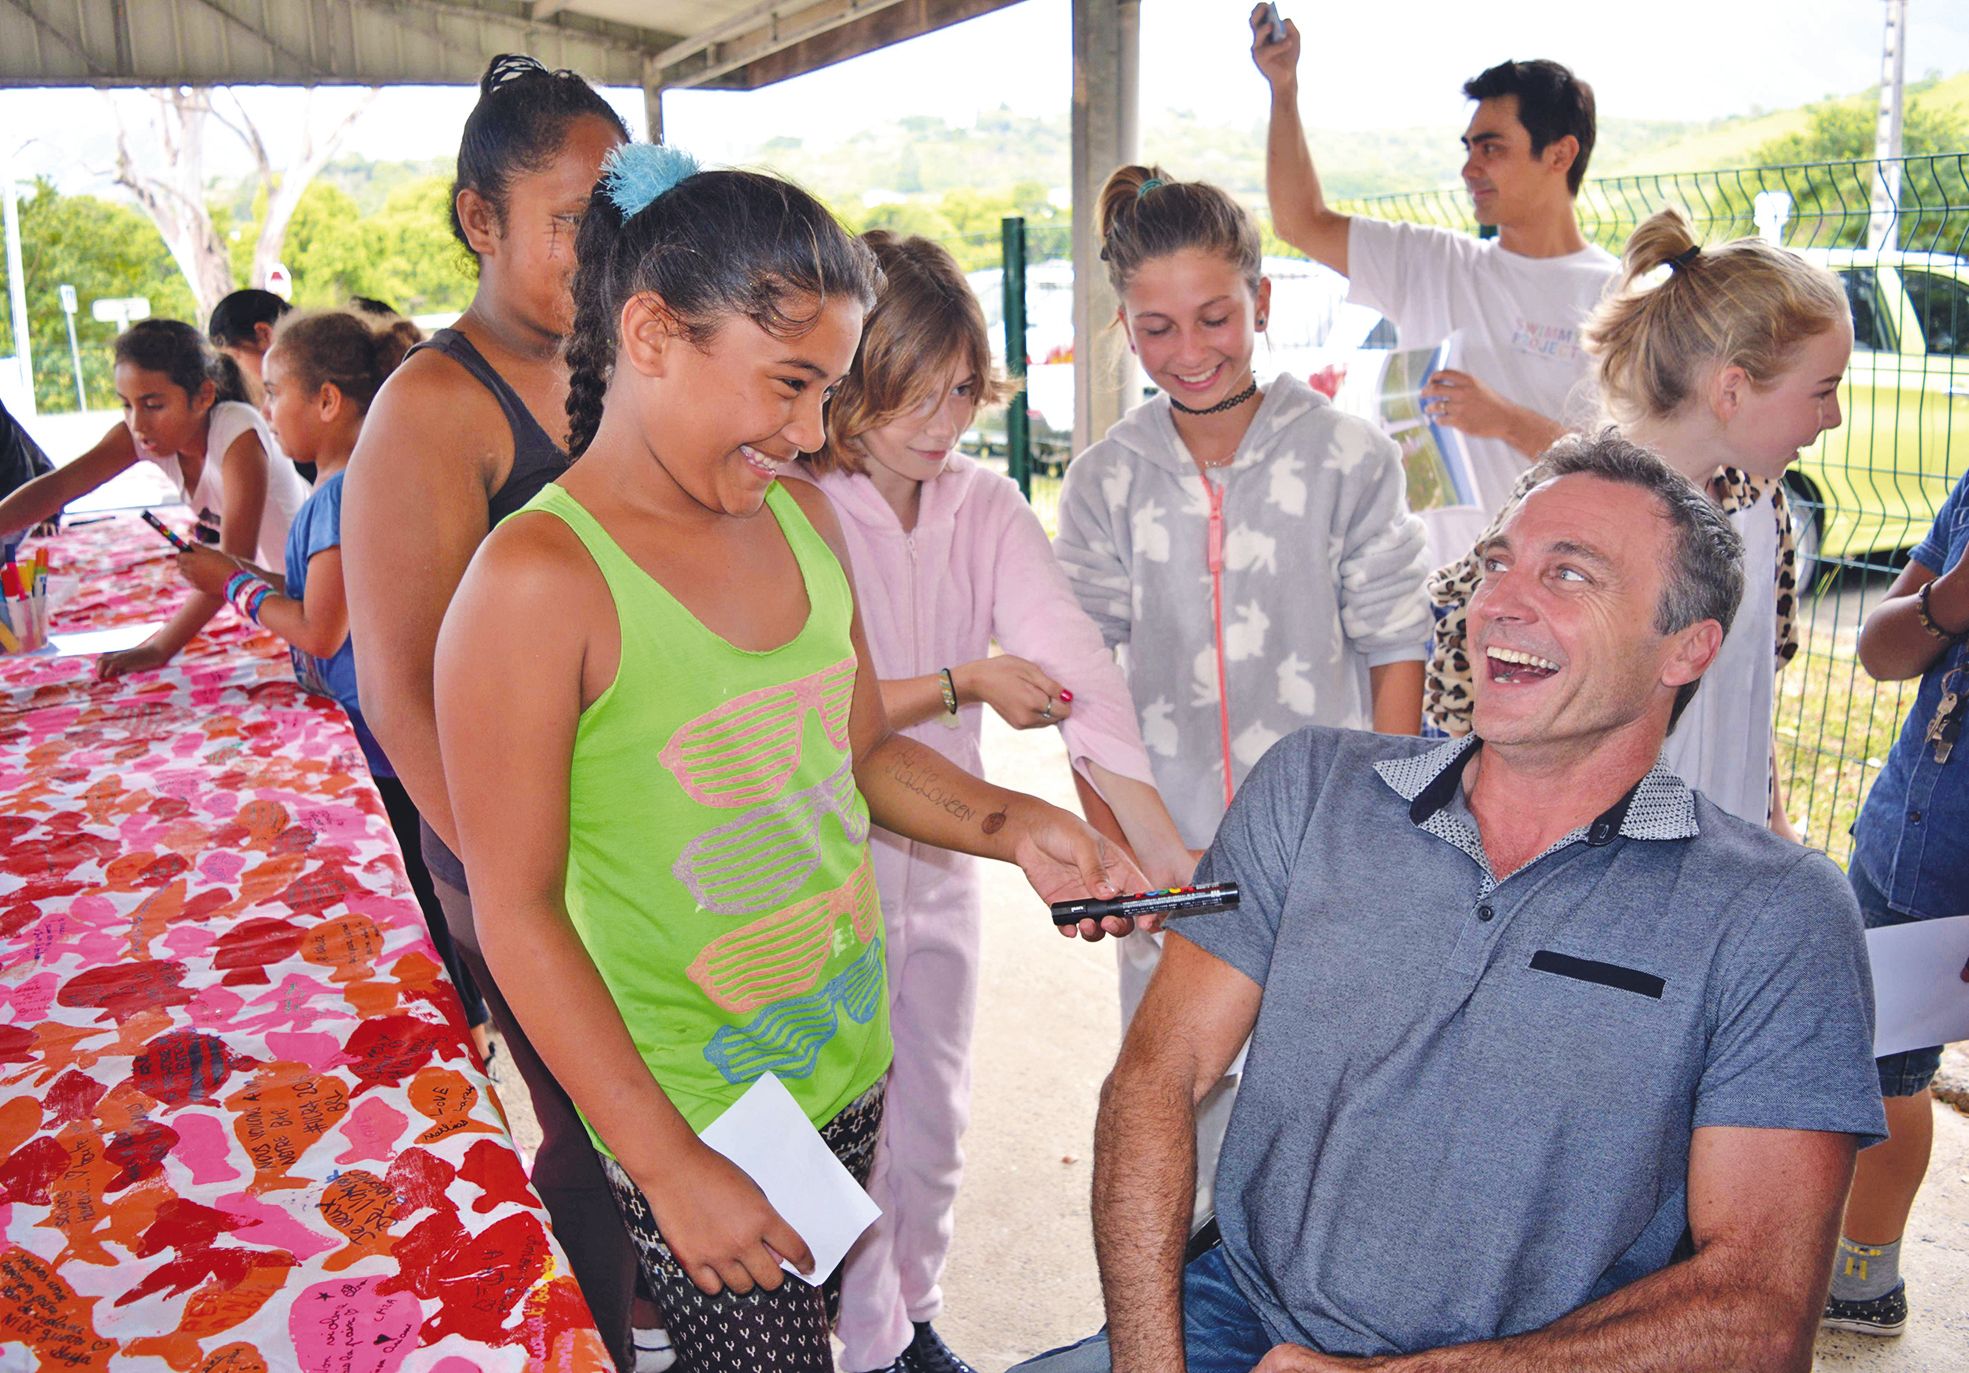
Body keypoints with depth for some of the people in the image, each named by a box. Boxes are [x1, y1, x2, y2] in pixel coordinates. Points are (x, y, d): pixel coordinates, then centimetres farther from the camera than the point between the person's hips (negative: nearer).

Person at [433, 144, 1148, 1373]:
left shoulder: (802, 517, 3)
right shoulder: (540, 580, -19)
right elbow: (517, 912, -16)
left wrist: (1015, 825, -6)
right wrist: (669, 1165, -15)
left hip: (851, 1064, 6)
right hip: (697, 1122, -6)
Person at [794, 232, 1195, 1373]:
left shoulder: (988, 507, -2)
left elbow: (1073, 660, -17)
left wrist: (1157, 838, -28)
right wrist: (964, 683, -17)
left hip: (942, 856, 5)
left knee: (934, 1122, 20)